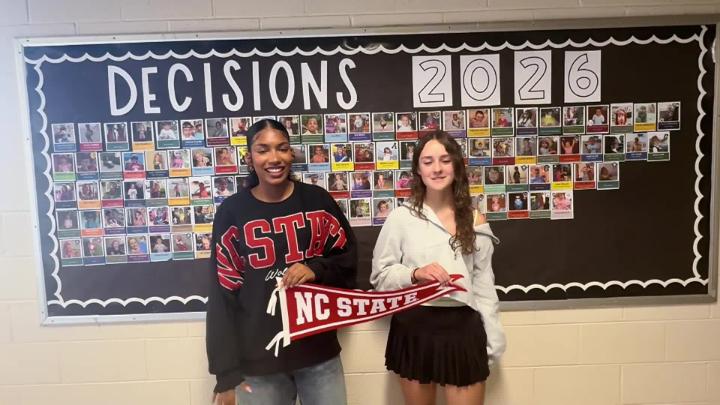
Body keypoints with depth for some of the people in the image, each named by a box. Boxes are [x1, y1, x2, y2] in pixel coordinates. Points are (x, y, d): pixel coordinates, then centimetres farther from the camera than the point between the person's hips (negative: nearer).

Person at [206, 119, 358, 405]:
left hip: (318, 349, 1)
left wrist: (316, 269, -14)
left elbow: (348, 257, 7)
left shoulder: (317, 200, -1)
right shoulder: (231, 212, -4)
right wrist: (226, 371, -5)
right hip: (256, 357, -1)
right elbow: (222, 293, -3)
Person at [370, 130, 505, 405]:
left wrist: (492, 336, 8)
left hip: (463, 327, 2)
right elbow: (379, 275, -1)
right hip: (415, 328, -1)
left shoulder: (474, 220, 4)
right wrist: (414, 274, -19)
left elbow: (483, 282, 9)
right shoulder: (401, 217, -5)